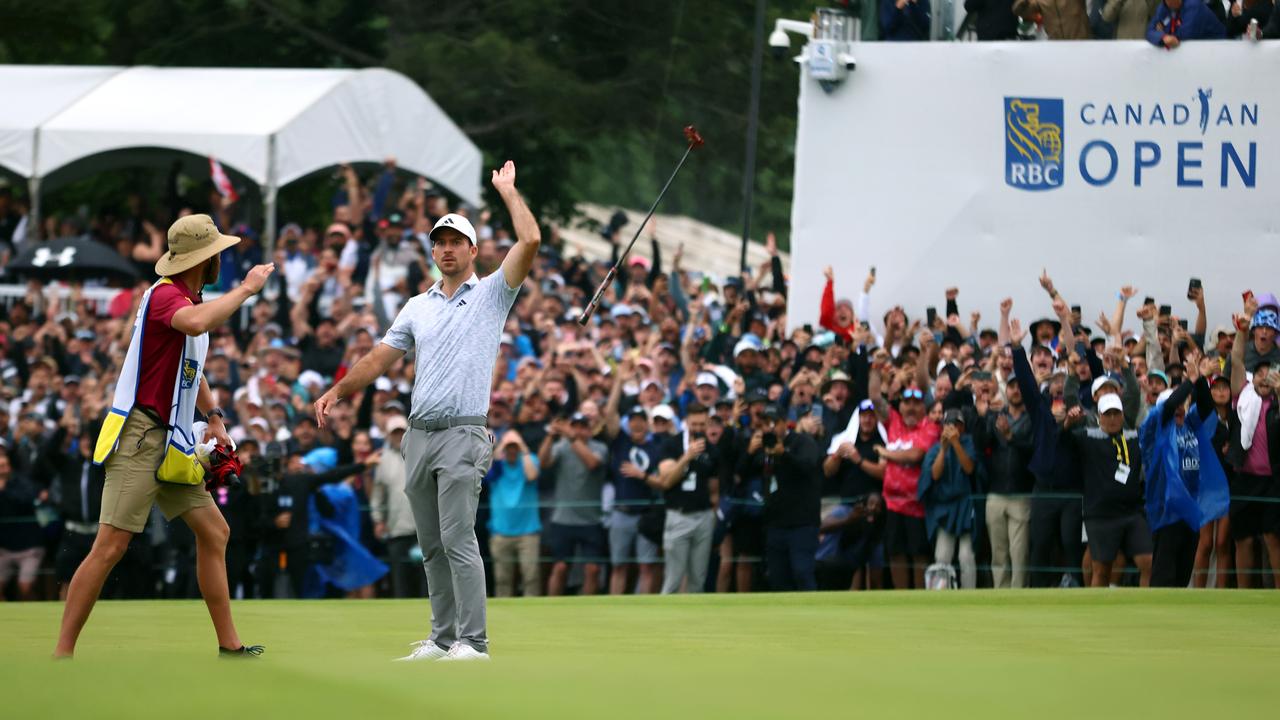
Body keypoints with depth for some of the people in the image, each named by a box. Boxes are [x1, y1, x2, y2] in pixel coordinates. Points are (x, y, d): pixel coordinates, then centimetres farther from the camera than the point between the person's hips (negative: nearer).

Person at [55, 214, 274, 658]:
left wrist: (213, 416, 23)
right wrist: (245, 289, -26)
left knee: (214, 532, 10)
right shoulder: (165, 295, -14)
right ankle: (62, 655, -12)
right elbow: (196, 324, -39)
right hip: (141, 437, -10)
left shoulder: (189, 300, 17)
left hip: (172, 441, 10)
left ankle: (229, 646, 17)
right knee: (111, 545, -13)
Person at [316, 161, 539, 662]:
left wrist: (507, 189, 0)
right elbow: (381, 358, 17)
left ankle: (473, 641, -15)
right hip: (419, 433, 6)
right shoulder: (417, 307, 18)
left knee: (458, 539, -14)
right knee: (432, 546, 7)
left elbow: (530, 241, -9)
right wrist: (339, 390, 3)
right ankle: (443, 637, 11)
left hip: (463, 434, -6)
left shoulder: (492, 294, 4)